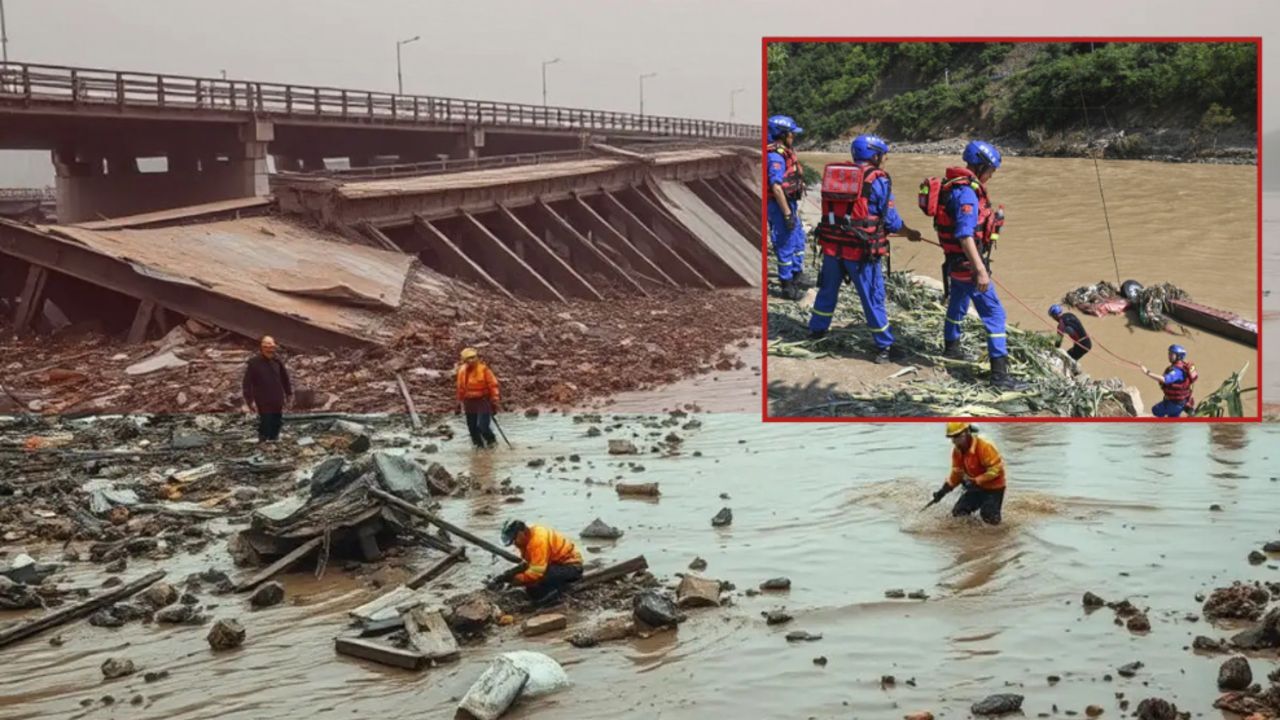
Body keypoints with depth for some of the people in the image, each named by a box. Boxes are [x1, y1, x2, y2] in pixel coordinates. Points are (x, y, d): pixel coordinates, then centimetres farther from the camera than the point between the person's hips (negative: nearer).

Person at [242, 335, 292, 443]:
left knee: (276, 426, 19)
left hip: (278, 403, 5)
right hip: (263, 405, -5)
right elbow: (247, 384, -15)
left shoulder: (277, 361, 1)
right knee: (265, 429, 0)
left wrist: (289, 393, 18)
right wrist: (250, 401, -19)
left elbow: (285, 378, 14)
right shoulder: (253, 363, -15)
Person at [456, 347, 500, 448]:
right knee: (472, 428, 7)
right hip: (469, 403, 5)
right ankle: (478, 445, 25)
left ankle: (492, 441, 15)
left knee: (482, 426, -12)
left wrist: (494, 403, -7)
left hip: (483, 402, -5)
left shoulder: (483, 369, -11)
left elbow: (493, 385, -7)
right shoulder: (462, 371, 3)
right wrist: (460, 403, 18)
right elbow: (460, 388, 15)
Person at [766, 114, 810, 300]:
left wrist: (794, 208, 21)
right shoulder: (775, 156, -22)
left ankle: (797, 276, 34)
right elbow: (776, 187, -26)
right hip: (780, 206, -10)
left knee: (798, 239, 21)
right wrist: (787, 214, -25)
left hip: (790, 203, 10)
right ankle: (787, 286, 10)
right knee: (785, 245, 0)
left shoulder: (785, 152, 9)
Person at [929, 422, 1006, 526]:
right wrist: (945, 489, -1)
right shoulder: (957, 450, -5)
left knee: (990, 519, -18)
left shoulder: (984, 446, -28)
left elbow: (996, 468, -27)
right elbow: (957, 472, 7)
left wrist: (976, 481, -29)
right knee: (958, 513, 0)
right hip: (976, 487, 7)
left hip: (993, 487, -7)